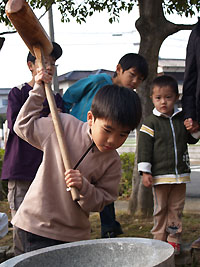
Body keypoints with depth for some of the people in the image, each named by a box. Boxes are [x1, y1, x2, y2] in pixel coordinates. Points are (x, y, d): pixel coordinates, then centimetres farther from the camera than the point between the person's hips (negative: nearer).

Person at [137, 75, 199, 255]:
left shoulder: (182, 119, 8)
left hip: (180, 174, 4)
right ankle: (160, 239, 14)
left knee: (176, 208, 10)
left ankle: (174, 240, 19)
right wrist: (145, 172, -11)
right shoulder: (151, 122, -4)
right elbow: (144, 148, -6)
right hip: (160, 174, -4)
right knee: (161, 208, 4)